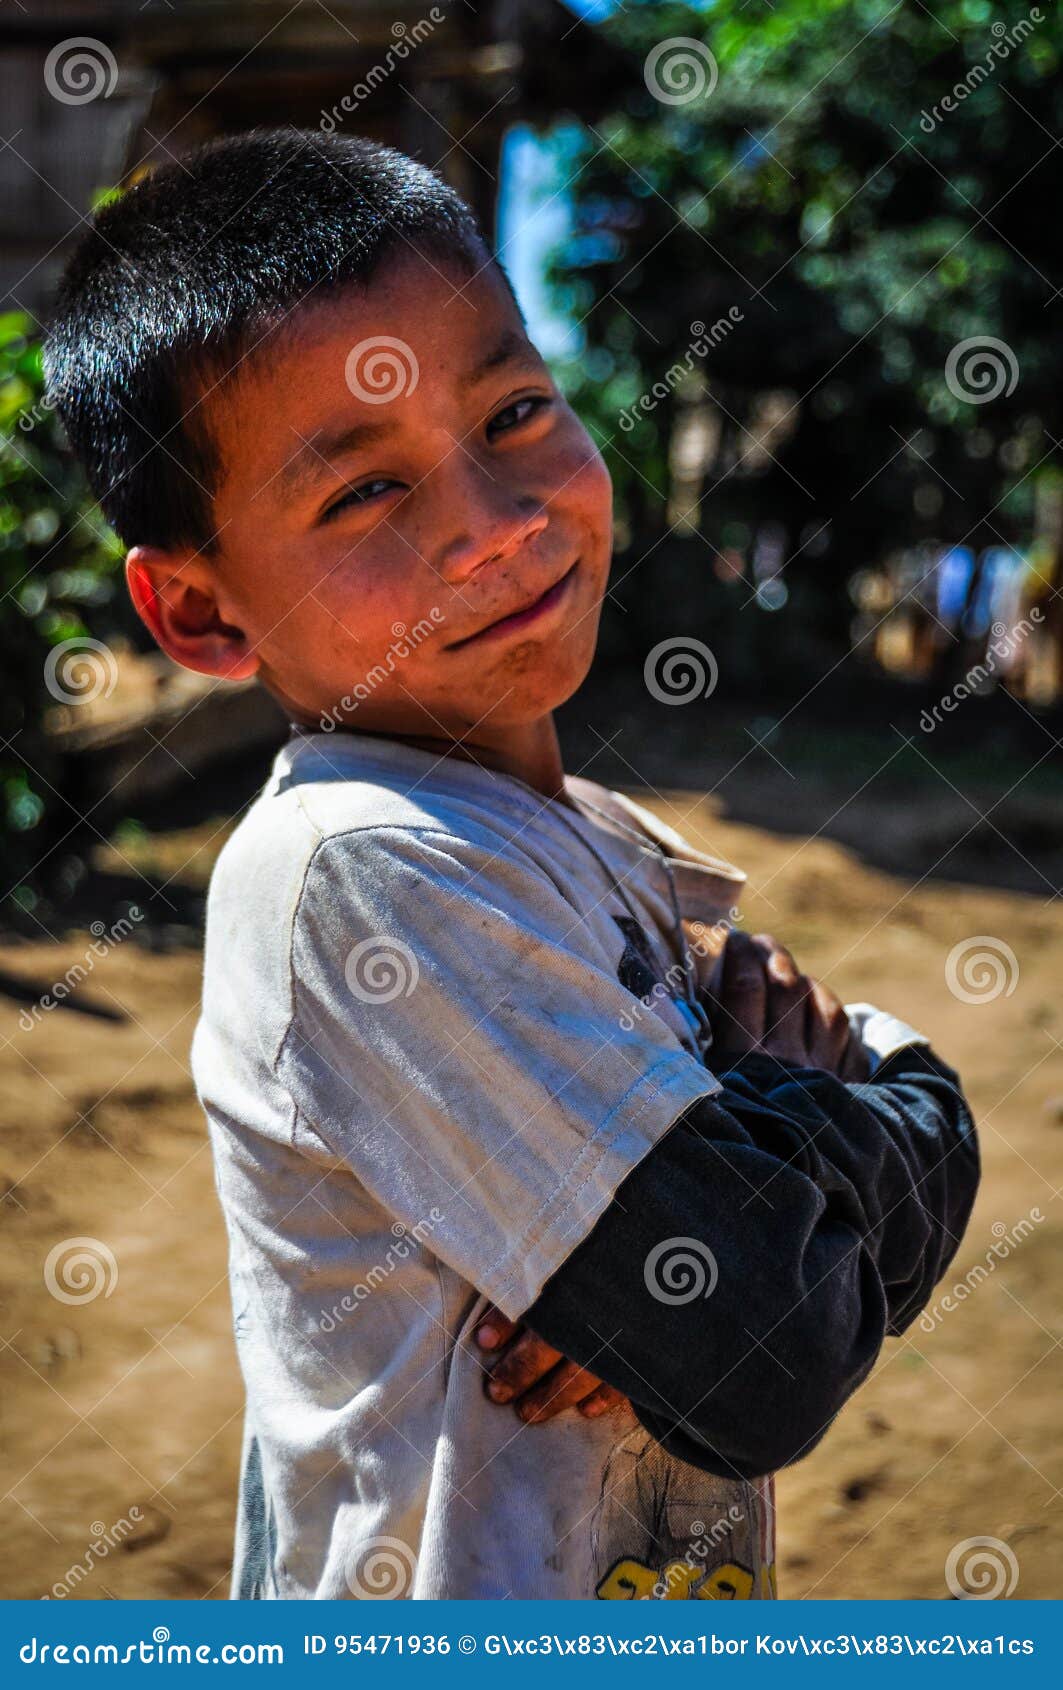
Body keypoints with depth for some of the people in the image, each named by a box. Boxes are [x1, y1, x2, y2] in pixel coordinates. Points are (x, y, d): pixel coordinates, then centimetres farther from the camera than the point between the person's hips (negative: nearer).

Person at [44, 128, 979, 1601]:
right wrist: (801, 1094, -10)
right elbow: (768, 1368, -28)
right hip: (440, 1607, -7)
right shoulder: (357, 869, -26)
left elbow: (928, 1131, -4)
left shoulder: (600, 851, -1)